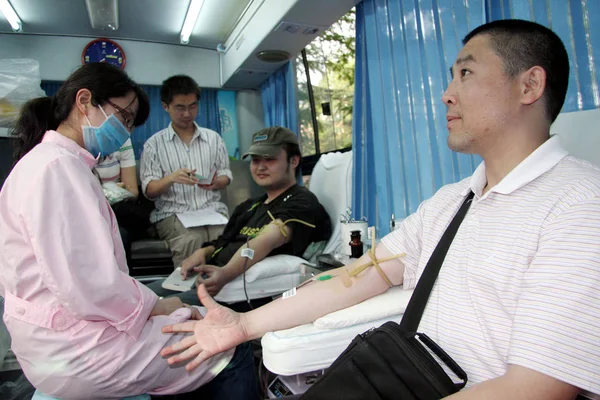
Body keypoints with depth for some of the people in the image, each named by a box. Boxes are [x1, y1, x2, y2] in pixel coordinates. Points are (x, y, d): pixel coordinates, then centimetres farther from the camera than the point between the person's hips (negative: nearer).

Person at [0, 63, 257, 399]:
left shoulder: (60, 162, 13)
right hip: (77, 350, -10)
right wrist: (153, 305, -10)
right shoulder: (57, 167, -19)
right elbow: (89, 287, -26)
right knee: (233, 352, -6)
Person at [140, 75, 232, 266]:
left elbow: (226, 176, 16)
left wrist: (216, 183, -9)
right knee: (191, 240, -34)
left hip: (213, 209, 2)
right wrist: (171, 178, -18)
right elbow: (149, 191, 3)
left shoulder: (213, 138, 12)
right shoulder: (154, 143, 5)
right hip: (173, 213, -1)